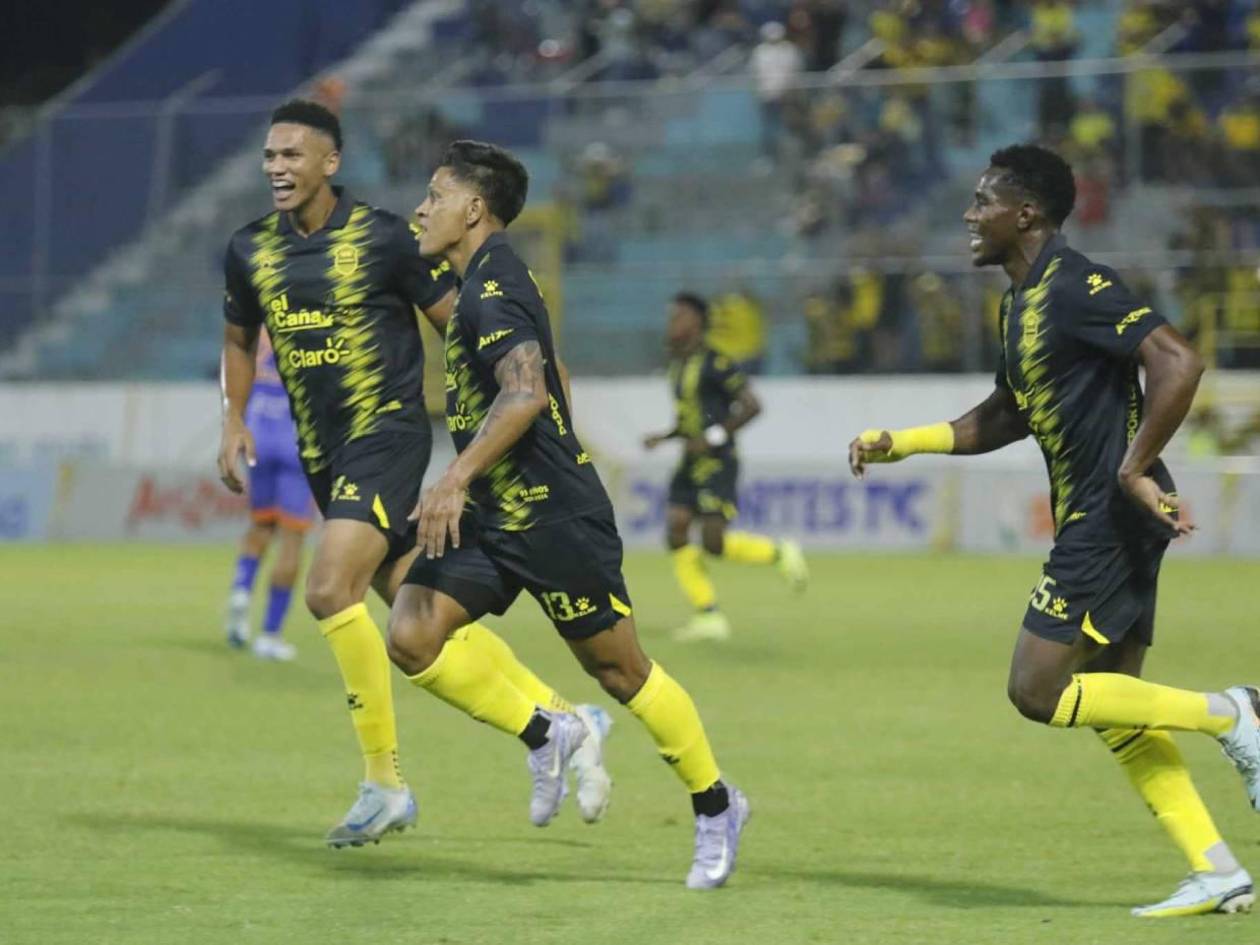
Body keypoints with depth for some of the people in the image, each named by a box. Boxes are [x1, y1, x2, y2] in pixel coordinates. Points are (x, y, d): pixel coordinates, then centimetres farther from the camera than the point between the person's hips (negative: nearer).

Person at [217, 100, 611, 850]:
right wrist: (234, 421, 11)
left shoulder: (383, 239, -10)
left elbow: (459, 323, -4)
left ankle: (385, 783, -12)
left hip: (388, 436, -6)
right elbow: (240, 337, 24)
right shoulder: (250, 251, 6)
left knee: (330, 591, -21)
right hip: (323, 452, 6)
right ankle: (567, 721, 20)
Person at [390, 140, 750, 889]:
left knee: (620, 670, 0)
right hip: (494, 517, 9)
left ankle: (716, 806, 15)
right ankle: (544, 735, 8)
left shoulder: (491, 289, -15)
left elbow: (525, 392, -30)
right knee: (412, 636, -7)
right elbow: (552, 381, 27)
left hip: (553, 518, -9)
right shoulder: (489, 283, 16)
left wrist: (456, 479, -35)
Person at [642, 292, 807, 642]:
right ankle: (708, 616, 0)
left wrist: (714, 437, -19)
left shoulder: (714, 364, -14)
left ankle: (781, 553, 11)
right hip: (691, 464, 9)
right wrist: (664, 437, 10)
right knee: (675, 531, -4)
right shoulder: (678, 365, 14)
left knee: (714, 543, -13)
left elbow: (751, 405, -16)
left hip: (716, 463, -9)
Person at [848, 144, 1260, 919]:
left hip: (1114, 519, -10)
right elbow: (1006, 417, 28)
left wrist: (1135, 470, -24)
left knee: (1037, 690, -10)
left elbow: (1179, 361, -26)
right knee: (1112, 709, 9)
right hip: (1091, 521, 10)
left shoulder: (1077, 289, -15)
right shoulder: (1022, 302, 16)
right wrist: (902, 442, 19)